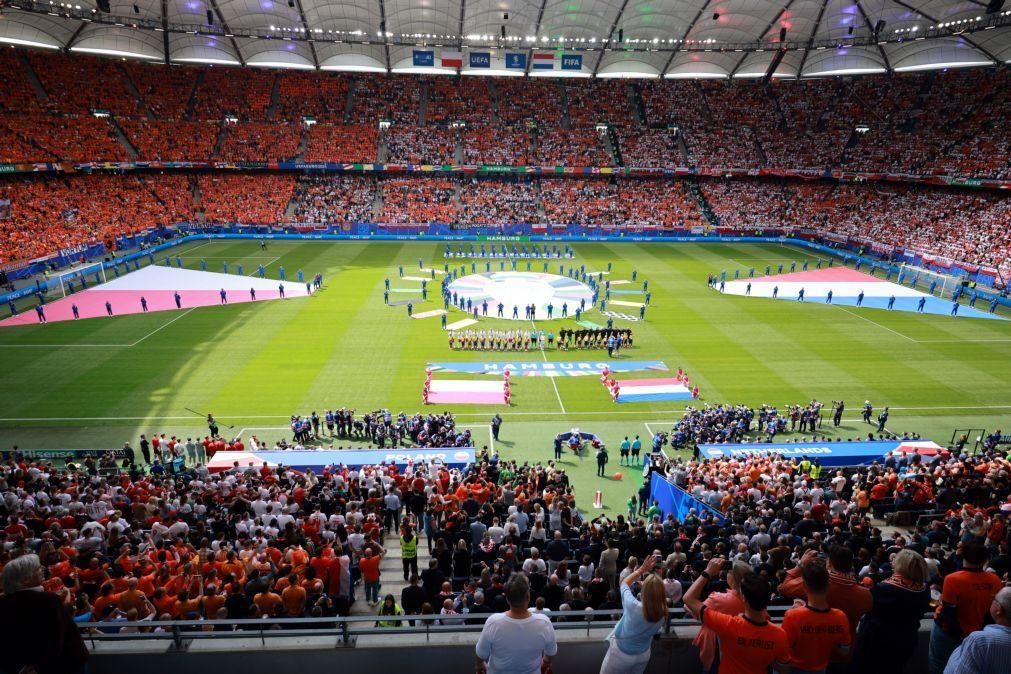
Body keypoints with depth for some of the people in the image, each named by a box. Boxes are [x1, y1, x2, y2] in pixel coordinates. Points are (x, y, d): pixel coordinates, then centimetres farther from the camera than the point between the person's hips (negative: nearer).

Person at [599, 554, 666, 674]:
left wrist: (642, 569, -15)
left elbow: (624, 583, -15)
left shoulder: (633, 607, -33)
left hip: (620, 654, -4)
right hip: (643, 654, 4)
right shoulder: (662, 614, -23)